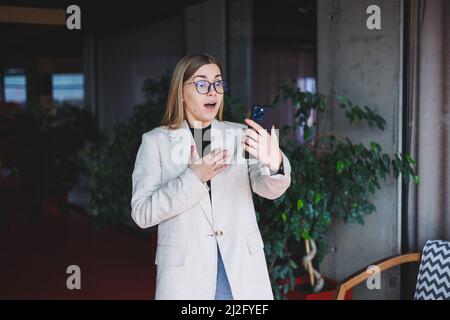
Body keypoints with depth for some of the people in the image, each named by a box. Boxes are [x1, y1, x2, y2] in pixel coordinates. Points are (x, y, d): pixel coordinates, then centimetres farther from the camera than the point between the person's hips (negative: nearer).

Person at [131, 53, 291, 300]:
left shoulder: (239, 135, 3)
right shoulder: (155, 141, -1)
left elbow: (269, 188, -11)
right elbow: (142, 213, -9)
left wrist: (274, 162, -33)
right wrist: (194, 177, -21)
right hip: (186, 274, -2)